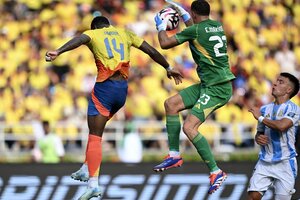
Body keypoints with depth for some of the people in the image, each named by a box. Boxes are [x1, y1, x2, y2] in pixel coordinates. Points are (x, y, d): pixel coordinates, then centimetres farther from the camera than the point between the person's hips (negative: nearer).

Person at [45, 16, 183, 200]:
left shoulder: (93, 34, 6)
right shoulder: (124, 33, 18)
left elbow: (79, 39, -17)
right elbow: (151, 51, 20)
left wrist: (58, 52, -34)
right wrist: (168, 68, 34)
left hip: (105, 87, -5)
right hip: (123, 88, 5)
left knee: (95, 137, -5)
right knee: (96, 128, 25)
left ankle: (93, 183, -17)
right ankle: (86, 169, 24)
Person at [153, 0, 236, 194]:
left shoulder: (195, 30, -14)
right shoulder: (217, 26, 10)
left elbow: (165, 43, -6)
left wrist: (161, 26, 12)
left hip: (217, 89, -9)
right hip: (208, 85, 9)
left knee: (189, 127, -16)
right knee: (171, 104, 12)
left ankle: (216, 172, -12)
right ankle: (174, 155, 17)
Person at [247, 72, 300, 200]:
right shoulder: (265, 109, 12)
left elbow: (282, 126, -25)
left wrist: (261, 117, -13)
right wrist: (258, 138, -2)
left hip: (285, 162, -5)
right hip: (264, 162, 5)